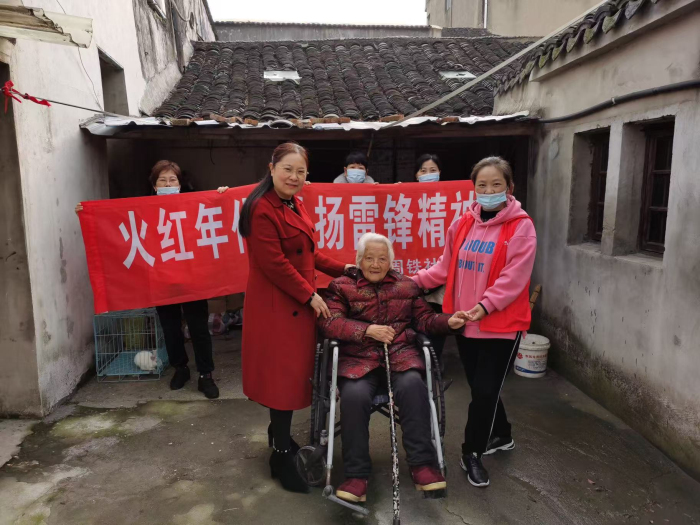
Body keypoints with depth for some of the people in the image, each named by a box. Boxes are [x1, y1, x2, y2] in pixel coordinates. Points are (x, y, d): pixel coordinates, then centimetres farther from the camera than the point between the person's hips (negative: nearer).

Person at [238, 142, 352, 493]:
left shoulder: (295, 206, 12)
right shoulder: (262, 209, -18)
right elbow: (273, 263, -23)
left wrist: (342, 270, 13)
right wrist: (310, 296, -17)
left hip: (296, 302, 9)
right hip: (276, 304, -9)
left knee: (291, 371, 18)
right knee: (284, 374, 0)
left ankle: (280, 434, 37)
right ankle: (282, 456, 16)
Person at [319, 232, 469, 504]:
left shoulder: (406, 285, 20)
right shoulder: (341, 286, 9)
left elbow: (423, 318, 16)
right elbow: (329, 323, -5)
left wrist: (448, 321, -5)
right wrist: (368, 330, -17)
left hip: (400, 353, 2)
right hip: (358, 357, -1)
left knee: (412, 385, -31)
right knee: (354, 395, -31)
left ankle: (422, 463, -19)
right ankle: (357, 474, -16)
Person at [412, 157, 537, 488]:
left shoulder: (521, 226, -9)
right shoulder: (463, 224, 6)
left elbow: (514, 278, -17)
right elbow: (447, 268, 10)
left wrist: (484, 305, -27)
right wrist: (416, 281, -1)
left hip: (501, 324, -5)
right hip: (465, 321, 5)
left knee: (485, 391, 0)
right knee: (480, 388, 17)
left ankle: (472, 452, 22)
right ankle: (501, 435, 42)